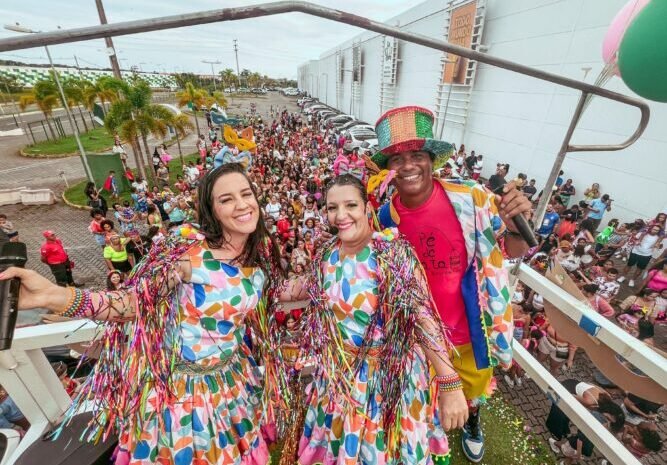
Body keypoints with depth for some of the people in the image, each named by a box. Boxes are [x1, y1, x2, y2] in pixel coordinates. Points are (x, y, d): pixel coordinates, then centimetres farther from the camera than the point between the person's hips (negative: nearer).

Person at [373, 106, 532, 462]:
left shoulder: (470, 198, -22)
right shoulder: (386, 217, -15)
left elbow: (513, 252, -11)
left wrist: (515, 226, -31)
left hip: (469, 327, 0)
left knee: (473, 386, 31)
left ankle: (472, 423, 69)